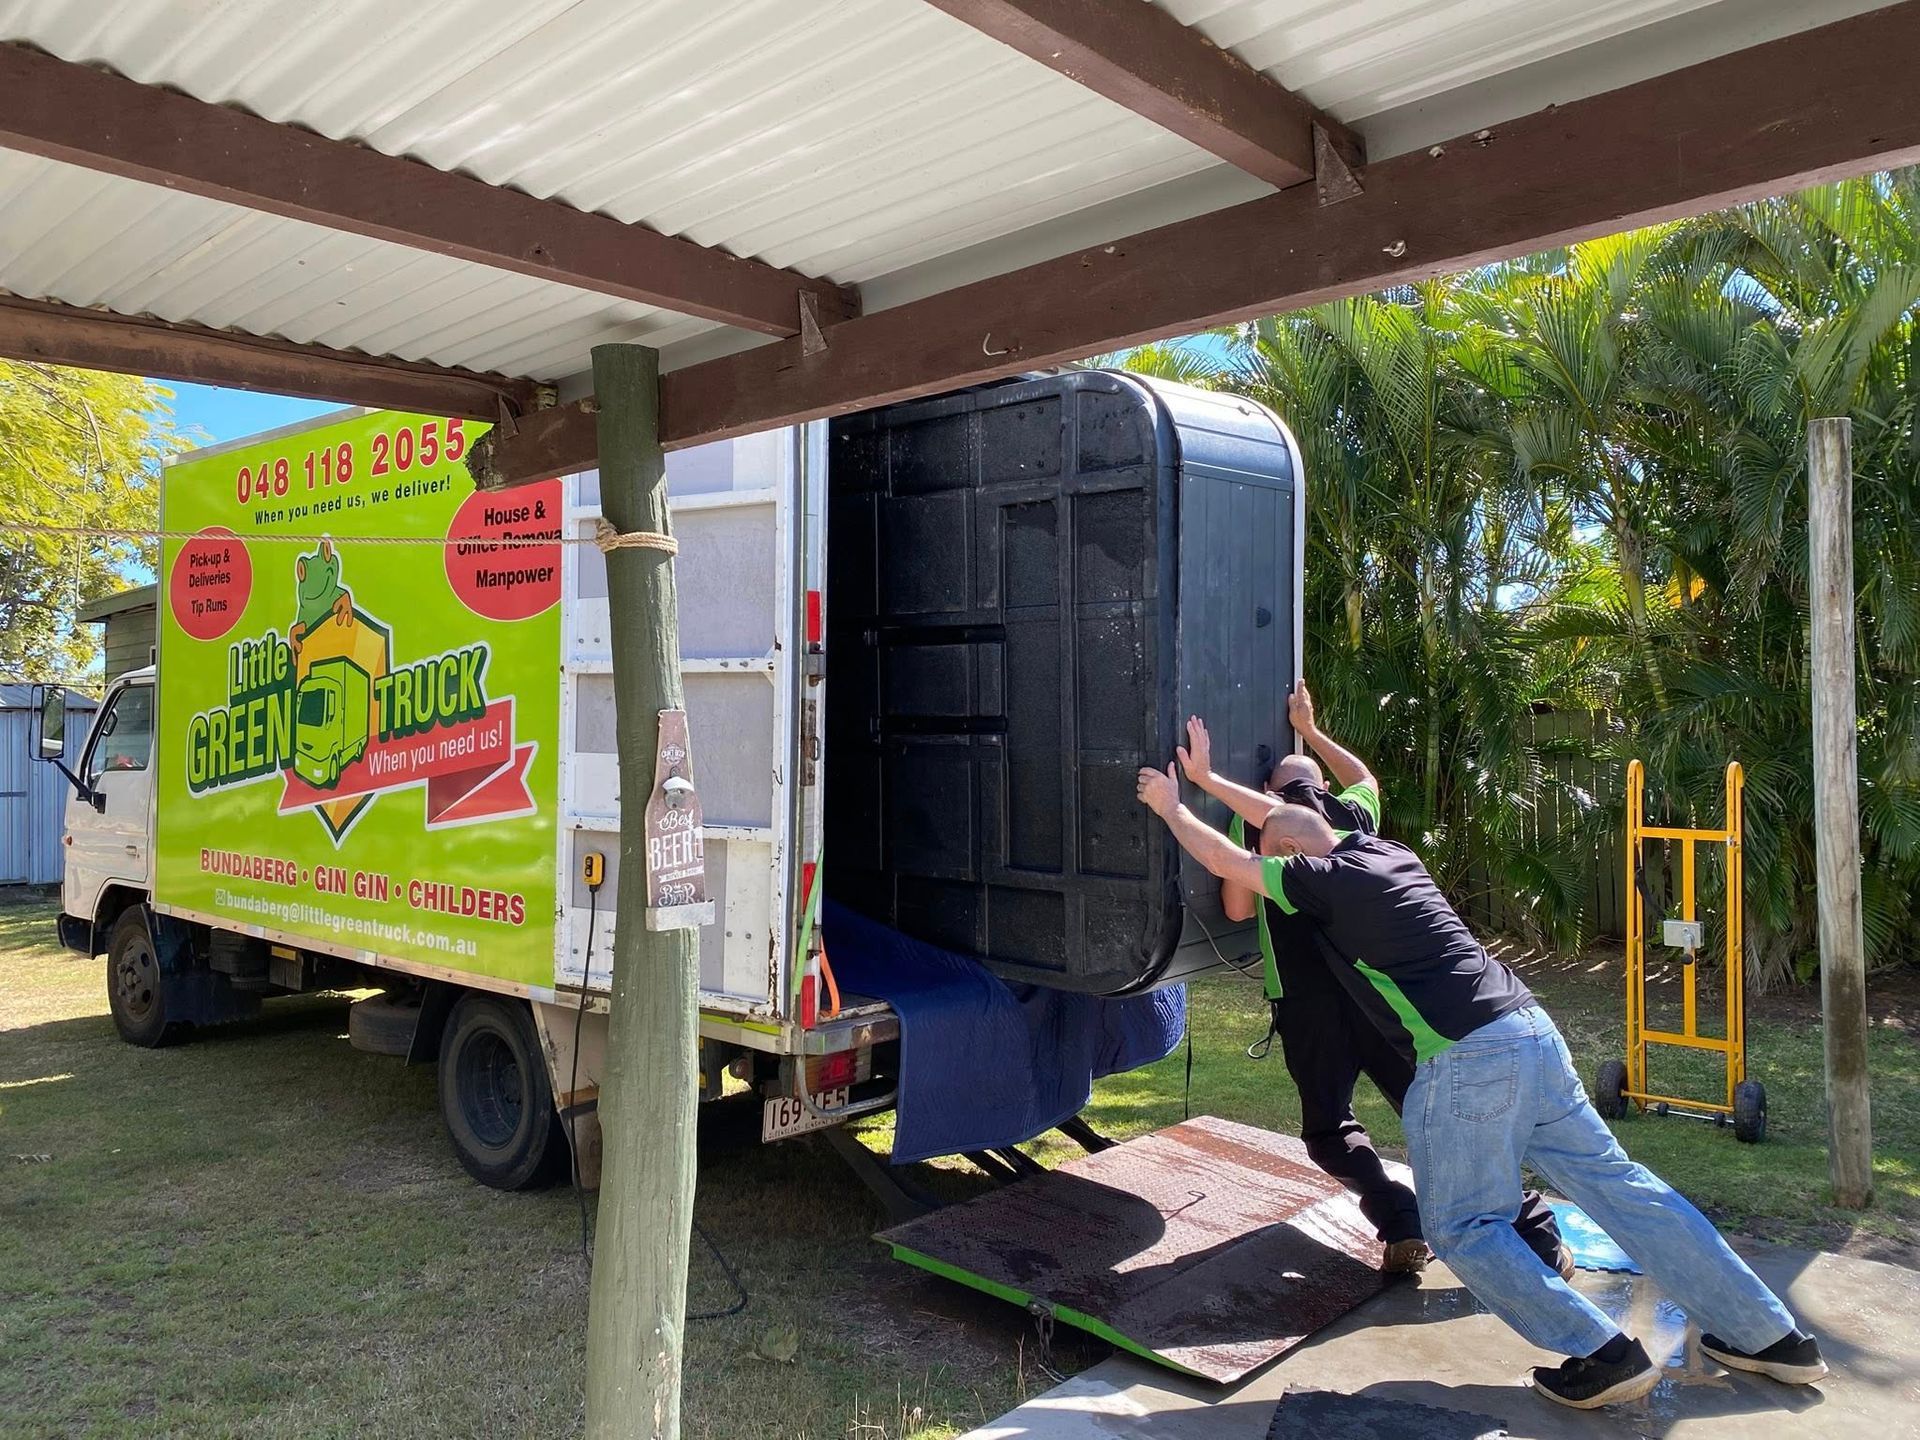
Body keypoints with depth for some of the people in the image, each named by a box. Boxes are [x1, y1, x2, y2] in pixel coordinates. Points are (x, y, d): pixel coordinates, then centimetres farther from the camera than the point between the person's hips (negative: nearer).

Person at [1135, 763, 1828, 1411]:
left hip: (1467, 1057, -9)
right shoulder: (1388, 852, 19)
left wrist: (1170, 805, 20)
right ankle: (1771, 1335, 18)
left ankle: (1602, 1354, -3)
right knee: (1617, 1183, 13)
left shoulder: (1327, 880, -4)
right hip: (1529, 1027, 9)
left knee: (1461, 1228, 5)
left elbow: (1226, 860, 5)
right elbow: (1296, 816, 35)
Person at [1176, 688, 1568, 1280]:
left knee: (1328, 1128, 13)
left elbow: (1238, 907, 2)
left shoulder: (1251, 819, 8)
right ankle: (1536, 1233, 3)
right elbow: (1365, 779, 43)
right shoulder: (1352, 815, 19)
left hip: (1308, 1004, -3)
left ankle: (1401, 1222, -6)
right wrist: (1309, 731, 51)